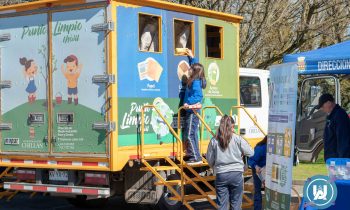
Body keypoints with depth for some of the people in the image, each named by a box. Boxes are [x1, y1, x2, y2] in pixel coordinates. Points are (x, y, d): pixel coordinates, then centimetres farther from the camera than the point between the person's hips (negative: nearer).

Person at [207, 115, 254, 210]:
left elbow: (209, 159, 4)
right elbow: (250, 153, -2)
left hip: (221, 174, 1)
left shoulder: (214, 141, -3)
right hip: (236, 173, -1)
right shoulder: (237, 139, -7)